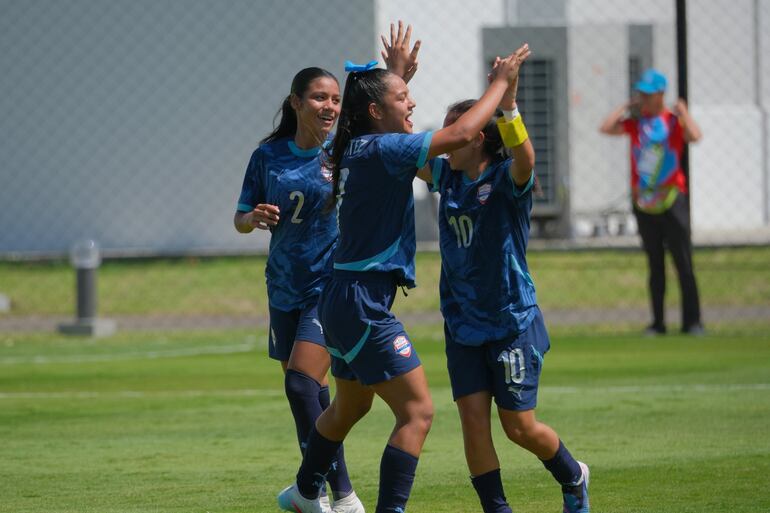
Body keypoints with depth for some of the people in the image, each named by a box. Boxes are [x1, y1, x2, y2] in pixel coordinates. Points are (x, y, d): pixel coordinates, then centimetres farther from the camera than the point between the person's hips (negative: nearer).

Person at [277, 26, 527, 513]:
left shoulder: (362, 149, 10)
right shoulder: (381, 150, -18)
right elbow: (461, 133, -23)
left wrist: (396, 72, 39)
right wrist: (500, 83, -11)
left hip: (346, 300, 10)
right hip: (364, 303, -10)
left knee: (350, 406, 29)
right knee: (418, 412, -11)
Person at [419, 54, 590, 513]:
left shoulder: (506, 180, -13)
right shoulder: (448, 177, 6)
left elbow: (525, 157, -34)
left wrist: (507, 101, -45)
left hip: (512, 320, -5)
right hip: (462, 323, 5)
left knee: (519, 426, 0)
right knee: (473, 419, -5)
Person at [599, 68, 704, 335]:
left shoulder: (674, 120, 0)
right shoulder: (635, 121, 9)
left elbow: (694, 136, -19)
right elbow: (606, 128, -5)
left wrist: (683, 112, -11)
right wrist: (626, 107, 1)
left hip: (672, 199, -3)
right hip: (643, 201, 3)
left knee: (683, 262, -5)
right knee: (655, 264, 8)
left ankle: (692, 321, -2)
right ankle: (658, 321, 12)